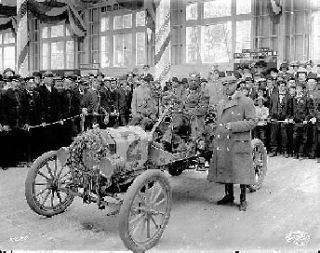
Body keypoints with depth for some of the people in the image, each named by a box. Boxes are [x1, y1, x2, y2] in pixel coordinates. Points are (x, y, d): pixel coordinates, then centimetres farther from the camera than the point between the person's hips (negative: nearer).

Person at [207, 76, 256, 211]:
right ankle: (229, 195, 26)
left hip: (239, 143, -6)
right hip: (223, 144, 6)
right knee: (225, 169, 11)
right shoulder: (221, 105, 17)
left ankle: (243, 199, 12)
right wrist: (216, 142, 17)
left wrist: (233, 126, -19)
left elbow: (252, 123, -9)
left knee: (241, 172, -1)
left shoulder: (246, 102, -2)